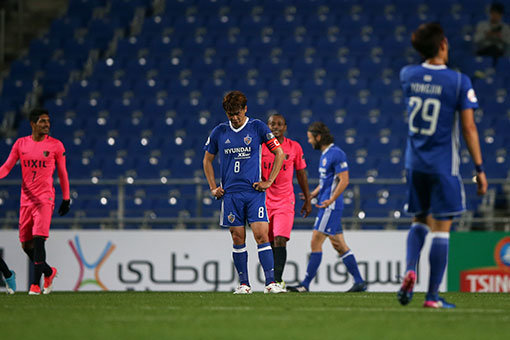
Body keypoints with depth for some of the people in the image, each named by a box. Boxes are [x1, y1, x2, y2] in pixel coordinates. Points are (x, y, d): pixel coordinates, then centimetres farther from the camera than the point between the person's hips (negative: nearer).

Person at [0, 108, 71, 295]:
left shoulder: (55, 145, 1)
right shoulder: (21, 144, 7)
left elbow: (62, 173, 7)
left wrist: (66, 198, 8)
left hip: (45, 199, -4)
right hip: (26, 200, 4)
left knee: (38, 240, -17)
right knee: (26, 245, 8)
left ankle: (35, 284, -14)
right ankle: (49, 272, 31)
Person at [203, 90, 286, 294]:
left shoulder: (257, 127, 1)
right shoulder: (219, 132, 7)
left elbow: (279, 153, 5)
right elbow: (207, 160, 20)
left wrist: (269, 181, -1)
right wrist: (213, 188, 11)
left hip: (254, 192, -2)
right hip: (231, 192, 2)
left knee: (261, 235, -11)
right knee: (238, 238, 2)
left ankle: (270, 283, -14)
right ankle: (243, 283, 9)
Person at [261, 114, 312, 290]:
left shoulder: (294, 147, 2)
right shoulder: (260, 146, 2)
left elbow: (301, 175, 11)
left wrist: (307, 200, 14)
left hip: (285, 201, -2)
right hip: (265, 200, 2)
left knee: (280, 240, -17)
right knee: (269, 244, 7)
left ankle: (277, 280, -20)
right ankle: (276, 280, 21)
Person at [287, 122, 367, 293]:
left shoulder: (337, 154, -12)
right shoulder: (325, 154, 17)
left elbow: (344, 180, -17)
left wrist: (331, 200, -23)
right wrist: (312, 195, 13)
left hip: (331, 207, -10)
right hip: (326, 206, 10)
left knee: (316, 242, -10)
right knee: (339, 245, 9)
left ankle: (305, 284, -9)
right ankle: (359, 282, 11)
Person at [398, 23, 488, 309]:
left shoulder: (408, 75, 0)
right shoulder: (459, 81, -12)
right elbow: (469, 128, -11)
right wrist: (480, 169, -6)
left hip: (415, 164, 4)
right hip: (444, 167, -4)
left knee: (420, 221, 20)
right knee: (441, 229, 1)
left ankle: (410, 269, -6)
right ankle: (433, 296, 1)